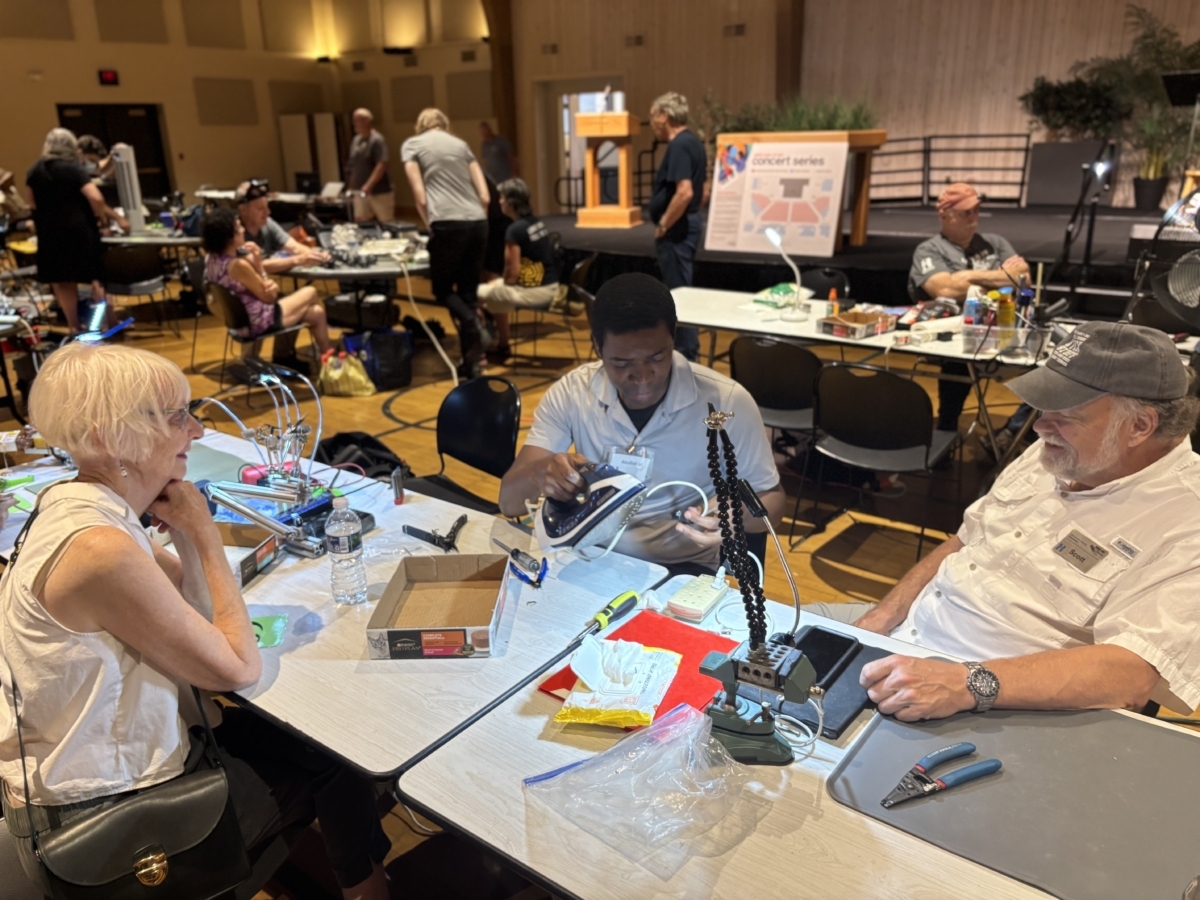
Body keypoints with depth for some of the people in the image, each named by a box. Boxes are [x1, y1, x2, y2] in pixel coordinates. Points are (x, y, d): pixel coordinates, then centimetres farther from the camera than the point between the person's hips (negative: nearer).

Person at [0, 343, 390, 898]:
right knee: (337, 759, 8)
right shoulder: (102, 550, -32)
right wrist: (203, 532, -17)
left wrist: (184, 531, -10)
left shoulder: (73, 504, -2)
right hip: (106, 814, -8)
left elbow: (197, 608, 6)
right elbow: (239, 668, -22)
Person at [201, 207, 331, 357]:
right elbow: (269, 297, -18)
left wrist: (271, 286, -14)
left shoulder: (211, 257, -1)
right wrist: (258, 264, -13)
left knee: (317, 312, 19)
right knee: (311, 292, 14)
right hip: (258, 322, -9)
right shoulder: (238, 265, -31)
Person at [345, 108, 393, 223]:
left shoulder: (377, 140, -12)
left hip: (380, 191, -7)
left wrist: (368, 186, -28)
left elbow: (381, 165, -21)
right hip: (360, 192, 7)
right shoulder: (356, 140, 10)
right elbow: (353, 166, 16)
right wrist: (352, 187, 13)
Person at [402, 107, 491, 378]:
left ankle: (473, 324, -16)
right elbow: (485, 196, 14)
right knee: (468, 291, 12)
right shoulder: (461, 144, 22)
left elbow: (420, 197, 2)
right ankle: (472, 360, 10)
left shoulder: (412, 144, 13)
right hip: (478, 222, 4)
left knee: (443, 289, 13)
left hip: (448, 224, -4)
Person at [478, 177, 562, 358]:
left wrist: (502, 282, 3)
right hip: (551, 287, 9)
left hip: (532, 291, -9)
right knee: (497, 289, 29)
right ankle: (501, 345, 35)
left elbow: (513, 272, -19)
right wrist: (500, 282, 13)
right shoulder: (538, 222, 7)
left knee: (479, 293, 4)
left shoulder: (515, 230, -19)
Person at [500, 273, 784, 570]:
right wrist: (538, 473, -31)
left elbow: (770, 499, -2)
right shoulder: (571, 393, -8)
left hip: (684, 570, 0)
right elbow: (509, 502, -8)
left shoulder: (727, 402, -15)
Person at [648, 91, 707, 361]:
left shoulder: (678, 146, -18)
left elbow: (684, 192, -29)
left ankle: (685, 358, 3)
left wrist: (663, 225, -19)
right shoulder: (692, 142, 13)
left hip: (676, 230, -10)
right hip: (684, 225, 10)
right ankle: (687, 351, 25)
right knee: (684, 292, 16)